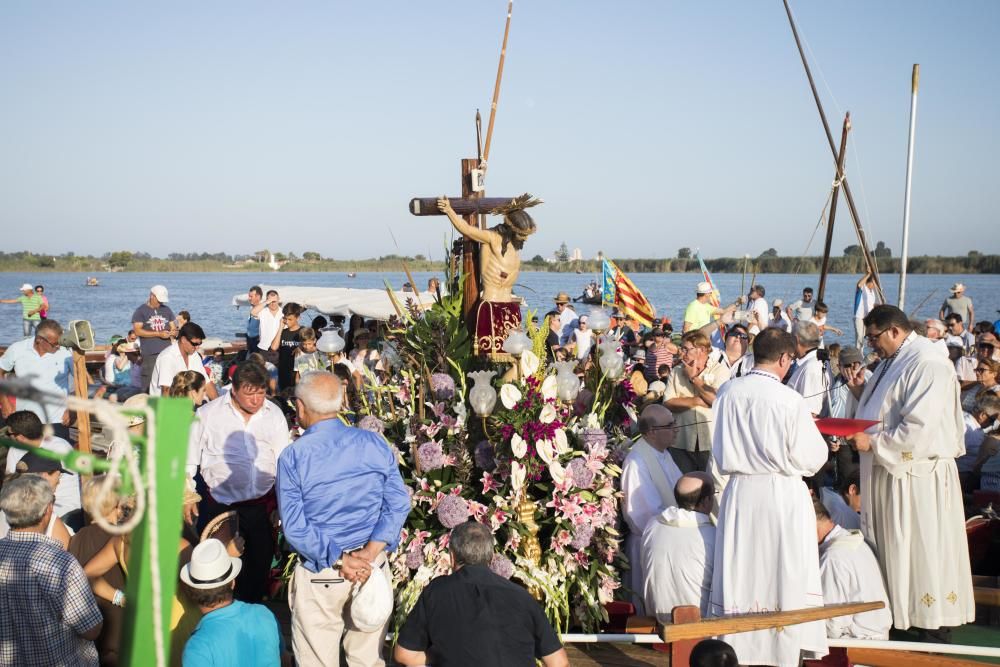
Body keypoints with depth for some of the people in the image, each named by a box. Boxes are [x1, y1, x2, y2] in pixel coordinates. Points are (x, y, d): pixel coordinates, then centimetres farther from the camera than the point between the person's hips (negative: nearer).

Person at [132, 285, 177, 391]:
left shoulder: (167, 310, 17)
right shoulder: (141, 311, 1)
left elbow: (173, 328, 19)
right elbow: (137, 331, -9)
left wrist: (173, 332, -7)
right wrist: (158, 334, -14)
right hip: (150, 354, -4)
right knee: (149, 382, -8)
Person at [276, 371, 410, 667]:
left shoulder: (292, 457, -10)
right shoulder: (375, 443, -2)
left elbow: (294, 527, -15)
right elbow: (398, 504, -5)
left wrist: (340, 561, -15)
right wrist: (369, 554, -11)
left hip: (320, 576, -3)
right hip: (375, 569, 3)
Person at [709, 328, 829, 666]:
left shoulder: (727, 392, -4)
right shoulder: (790, 400, -15)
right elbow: (811, 458, -8)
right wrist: (810, 430, 10)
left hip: (740, 492, 4)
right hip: (782, 494, -3)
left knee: (741, 573, 12)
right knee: (785, 574, 8)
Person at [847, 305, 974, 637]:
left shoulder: (927, 365, -18)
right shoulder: (892, 362, 13)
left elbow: (919, 431, -25)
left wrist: (873, 442, -20)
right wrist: (863, 393, 4)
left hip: (915, 481, -9)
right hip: (887, 473, 10)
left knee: (919, 557, -1)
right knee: (890, 553, 14)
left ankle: (931, 626, 9)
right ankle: (896, 616, 24)